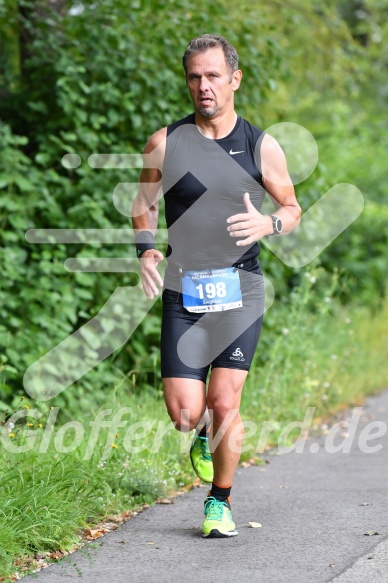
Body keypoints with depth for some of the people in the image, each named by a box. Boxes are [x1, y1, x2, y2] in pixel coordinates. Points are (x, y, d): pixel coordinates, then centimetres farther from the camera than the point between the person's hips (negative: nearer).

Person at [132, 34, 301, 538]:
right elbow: (145, 204, 14)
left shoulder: (262, 147, 0)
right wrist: (146, 251, -5)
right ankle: (206, 434, 32)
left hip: (239, 292, -1)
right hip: (183, 293, 1)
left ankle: (220, 504, 15)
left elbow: (292, 209, 10)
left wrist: (268, 224, -13)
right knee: (184, 413, -6)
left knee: (224, 406, -7)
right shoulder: (165, 143, 2)